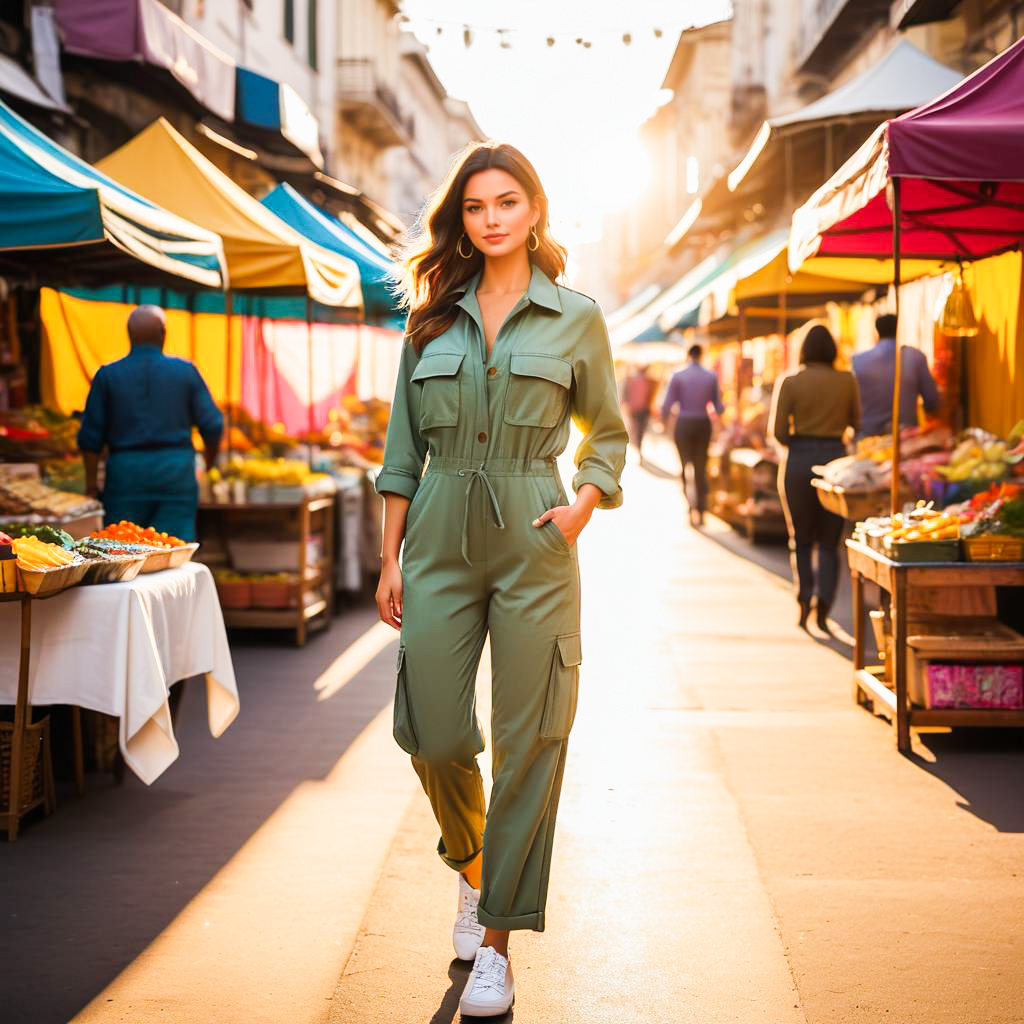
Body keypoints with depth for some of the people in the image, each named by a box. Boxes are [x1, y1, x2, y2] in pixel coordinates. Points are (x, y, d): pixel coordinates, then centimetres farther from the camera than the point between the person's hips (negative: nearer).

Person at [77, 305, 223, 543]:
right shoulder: (185, 372, 2)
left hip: (125, 471, 0)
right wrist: (211, 457, 22)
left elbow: (91, 436, 2)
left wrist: (91, 486, 9)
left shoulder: (107, 376, 3)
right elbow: (212, 425, 2)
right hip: (176, 469, 0)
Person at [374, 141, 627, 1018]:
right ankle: (472, 865, 34)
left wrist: (583, 506, -4)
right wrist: (391, 559, 5)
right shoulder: (432, 318, 8)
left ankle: (497, 942, 8)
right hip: (440, 540, 2)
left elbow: (609, 433, 13)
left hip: (533, 544, -2)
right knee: (432, 732, 2)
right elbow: (403, 447, 9)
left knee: (529, 740, -2)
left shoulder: (576, 318, 3)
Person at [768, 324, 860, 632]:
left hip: (799, 460, -1)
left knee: (800, 540, 14)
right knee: (829, 542, 9)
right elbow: (856, 422, 5)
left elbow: (777, 430, -8)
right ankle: (823, 610, -3)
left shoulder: (790, 381, -5)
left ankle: (804, 603, 3)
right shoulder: (847, 381, 0)